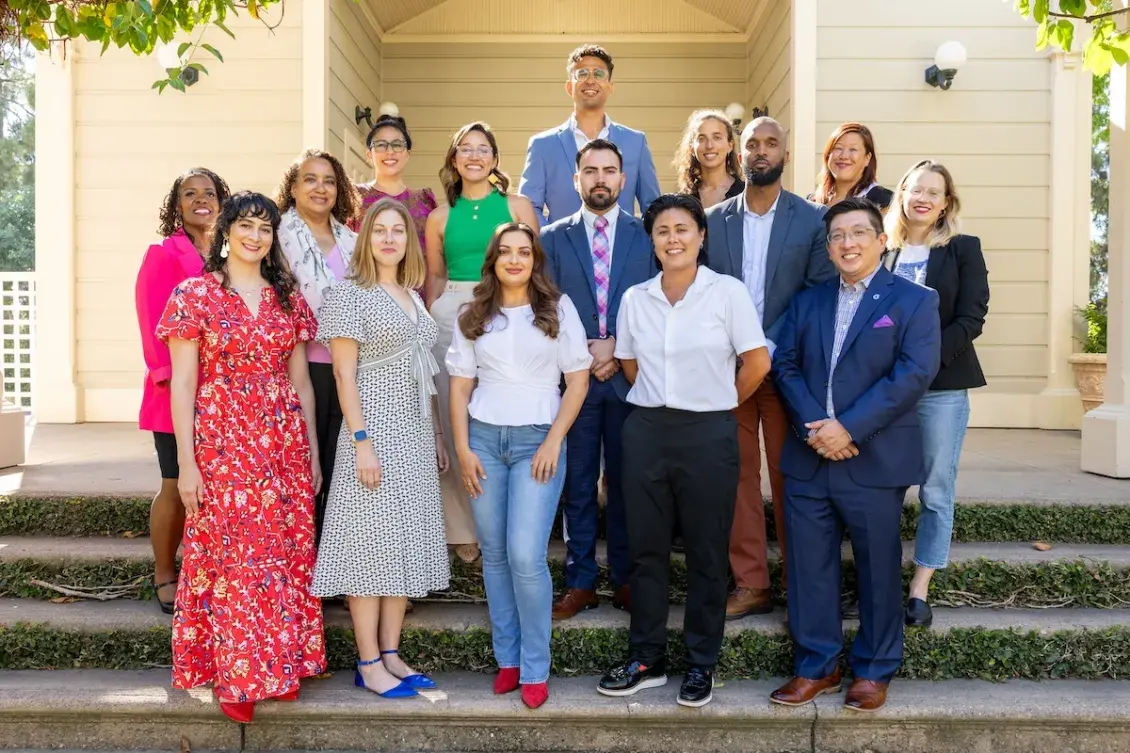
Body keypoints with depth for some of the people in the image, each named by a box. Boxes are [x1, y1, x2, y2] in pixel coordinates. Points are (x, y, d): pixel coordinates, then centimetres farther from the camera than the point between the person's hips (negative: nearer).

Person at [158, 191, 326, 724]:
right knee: (232, 558, 2)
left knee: (288, 556, 8)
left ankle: (282, 665, 23)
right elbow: (182, 384, -5)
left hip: (285, 443, 4)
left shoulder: (288, 298, 9)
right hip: (223, 445, -4)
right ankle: (235, 676, 17)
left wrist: (313, 452, 10)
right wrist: (186, 463, -9)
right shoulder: (194, 294, -2)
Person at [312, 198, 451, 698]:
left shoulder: (412, 296, 15)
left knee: (407, 543, 8)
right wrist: (362, 442, -18)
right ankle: (369, 664, 6)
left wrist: (437, 437, 15)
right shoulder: (350, 293, -6)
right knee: (372, 542, -3)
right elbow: (344, 374, -11)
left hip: (415, 435, 8)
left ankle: (391, 655, 17)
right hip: (374, 430, -7)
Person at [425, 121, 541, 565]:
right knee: (455, 422, 2)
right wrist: (432, 321, 8)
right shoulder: (440, 217, 11)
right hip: (451, 317, 2)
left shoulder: (518, 206, 6)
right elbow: (435, 277, 16)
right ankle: (464, 528, 15)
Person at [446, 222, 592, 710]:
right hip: (484, 438, 3)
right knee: (494, 554, 8)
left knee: (525, 556, -10)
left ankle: (535, 669, 5)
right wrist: (462, 448, 0)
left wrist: (554, 442, -7)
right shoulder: (473, 316, 9)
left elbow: (577, 380, 0)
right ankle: (507, 659, 21)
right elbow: (460, 386, 9)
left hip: (537, 440, -3)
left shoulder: (558, 309, 2)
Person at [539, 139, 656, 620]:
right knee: (578, 484, 5)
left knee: (626, 482, 7)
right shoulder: (553, 238, 7)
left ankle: (626, 579, 19)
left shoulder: (646, 236, 6)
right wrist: (585, 353, -9)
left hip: (630, 377, 0)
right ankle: (580, 582, 15)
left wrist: (619, 349, -9)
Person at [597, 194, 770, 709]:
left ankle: (701, 665, 21)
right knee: (646, 548, 9)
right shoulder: (635, 298, 5)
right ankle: (646, 660, 23)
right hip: (646, 431, 3)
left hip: (707, 435, -3)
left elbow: (757, 362, -3)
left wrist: (716, 404, 6)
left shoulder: (728, 292, -5)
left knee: (706, 553, 7)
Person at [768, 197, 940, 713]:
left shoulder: (914, 301, 0)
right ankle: (816, 666, 22)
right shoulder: (807, 302, 13)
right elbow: (785, 365, 5)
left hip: (874, 462, -3)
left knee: (878, 569, 8)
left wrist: (848, 427, -18)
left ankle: (874, 671, 24)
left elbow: (914, 374, -12)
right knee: (809, 567, 8)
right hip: (807, 459, 4)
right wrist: (813, 425, -12)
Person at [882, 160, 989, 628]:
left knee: (936, 491, 3)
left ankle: (919, 591, 12)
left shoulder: (964, 250, 4)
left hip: (942, 386, -2)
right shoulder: (881, 250, 10)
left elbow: (971, 318, -4)